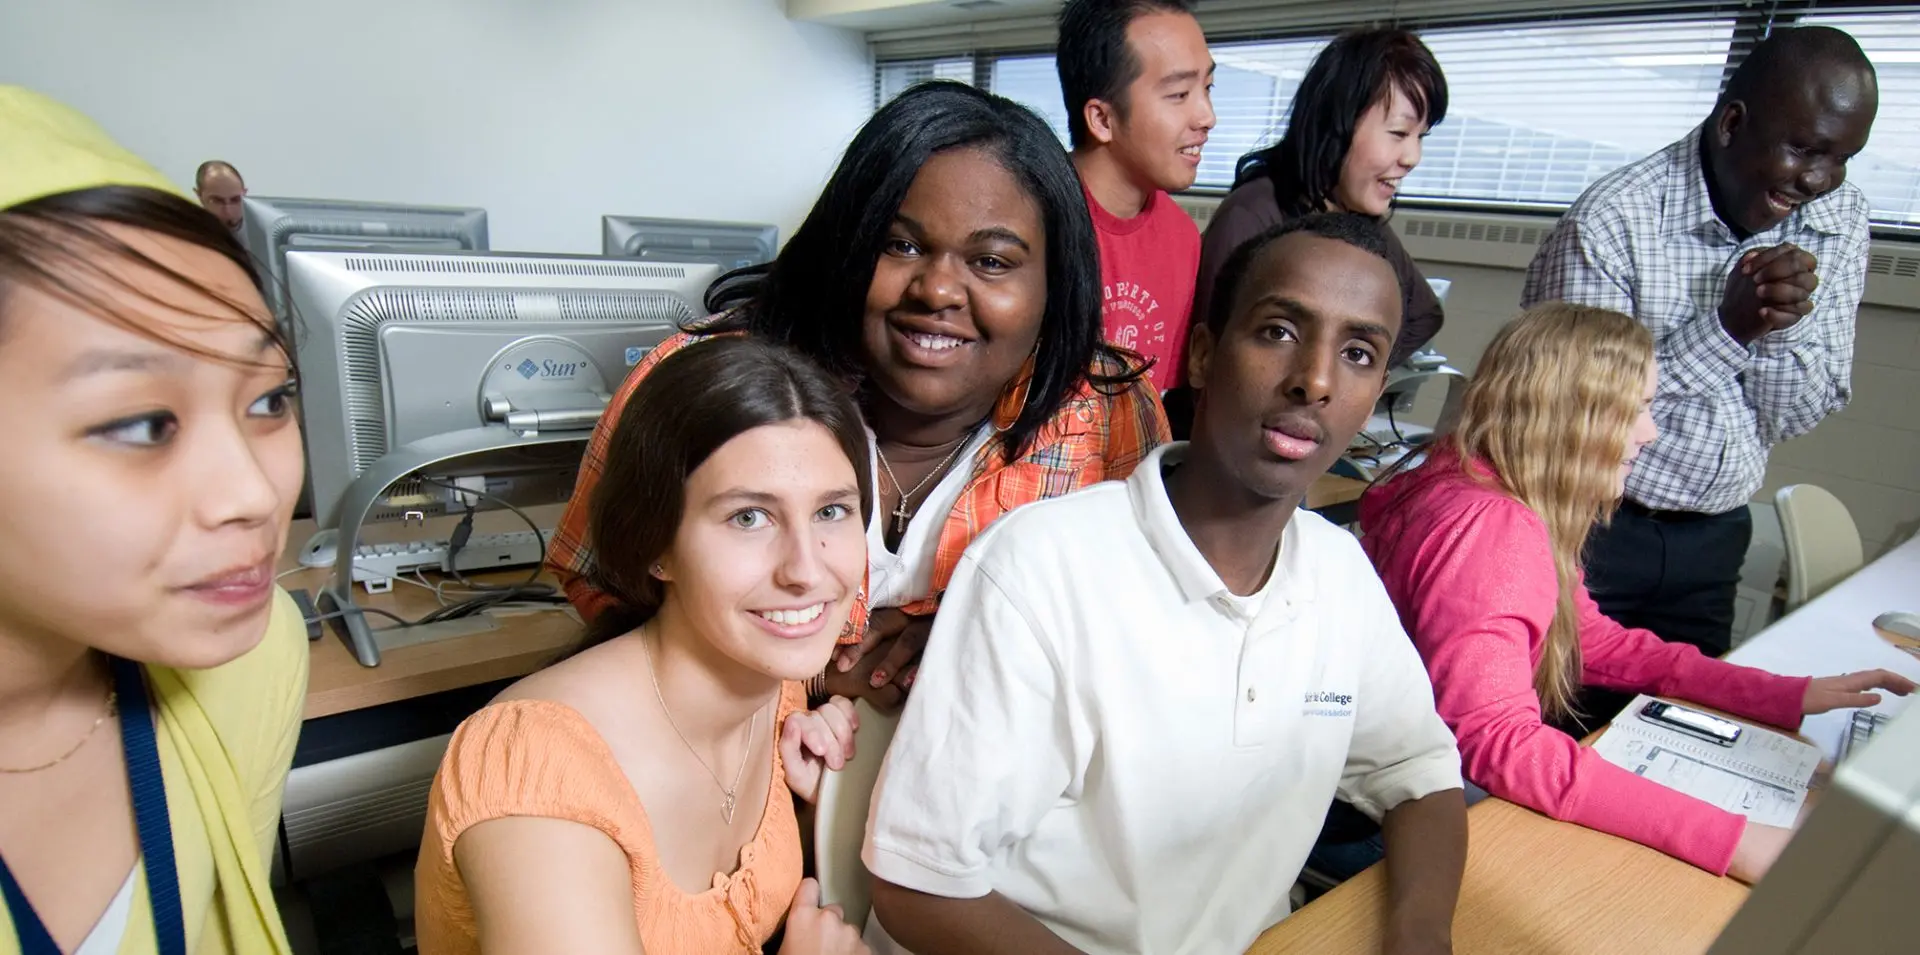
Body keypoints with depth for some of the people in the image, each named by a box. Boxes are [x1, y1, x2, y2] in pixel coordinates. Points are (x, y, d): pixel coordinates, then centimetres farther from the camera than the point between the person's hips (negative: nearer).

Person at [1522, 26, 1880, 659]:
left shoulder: (1839, 220, 1)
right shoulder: (1614, 219, -17)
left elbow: (1795, 418, 1)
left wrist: (1788, 321, -17)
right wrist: (1728, 327, -25)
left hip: (1714, 536, 5)